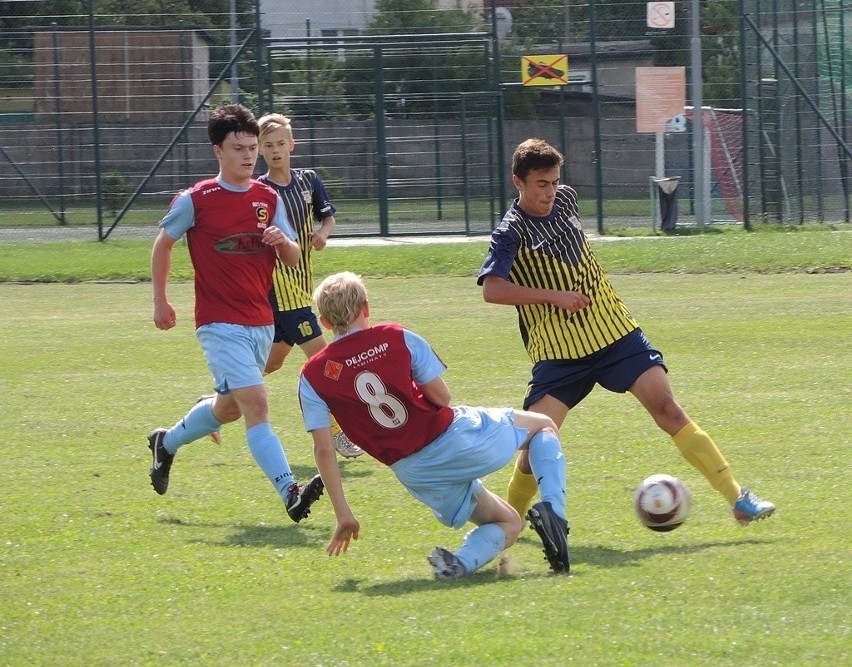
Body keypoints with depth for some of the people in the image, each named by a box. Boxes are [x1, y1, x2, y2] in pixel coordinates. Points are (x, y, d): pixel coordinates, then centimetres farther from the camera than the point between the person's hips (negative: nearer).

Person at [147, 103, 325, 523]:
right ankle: (290, 494, -29)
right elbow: (163, 243, 7)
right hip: (220, 325, -6)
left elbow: (293, 259, 9)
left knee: (229, 406, 21)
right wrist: (160, 301, 5)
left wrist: (283, 241, -14)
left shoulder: (269, 199, 6)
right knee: (255, 403, -20)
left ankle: (167, 443, 48)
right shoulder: (195, 200, -8)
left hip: (262, 323, 6)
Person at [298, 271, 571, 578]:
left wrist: (343, 515, 1)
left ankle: (459, 562, -13)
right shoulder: (397, 338, -4)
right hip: (455, 438, -2)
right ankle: (552, 508, -4)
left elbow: (324, 450, -5)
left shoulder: (312, 377, -1)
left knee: (508, 526, 23)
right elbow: (441, 396, -4)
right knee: (544, 426, 25)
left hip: (415, 473, 2)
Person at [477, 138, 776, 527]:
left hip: (614, 330, 4)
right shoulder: (511, 233, -11)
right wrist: (554, 296, -27)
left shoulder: (565, 200, 7)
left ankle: (737, 498, -10)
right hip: (558, 354, -4)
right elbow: (492, 290, -25)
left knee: (666, 408, -9)